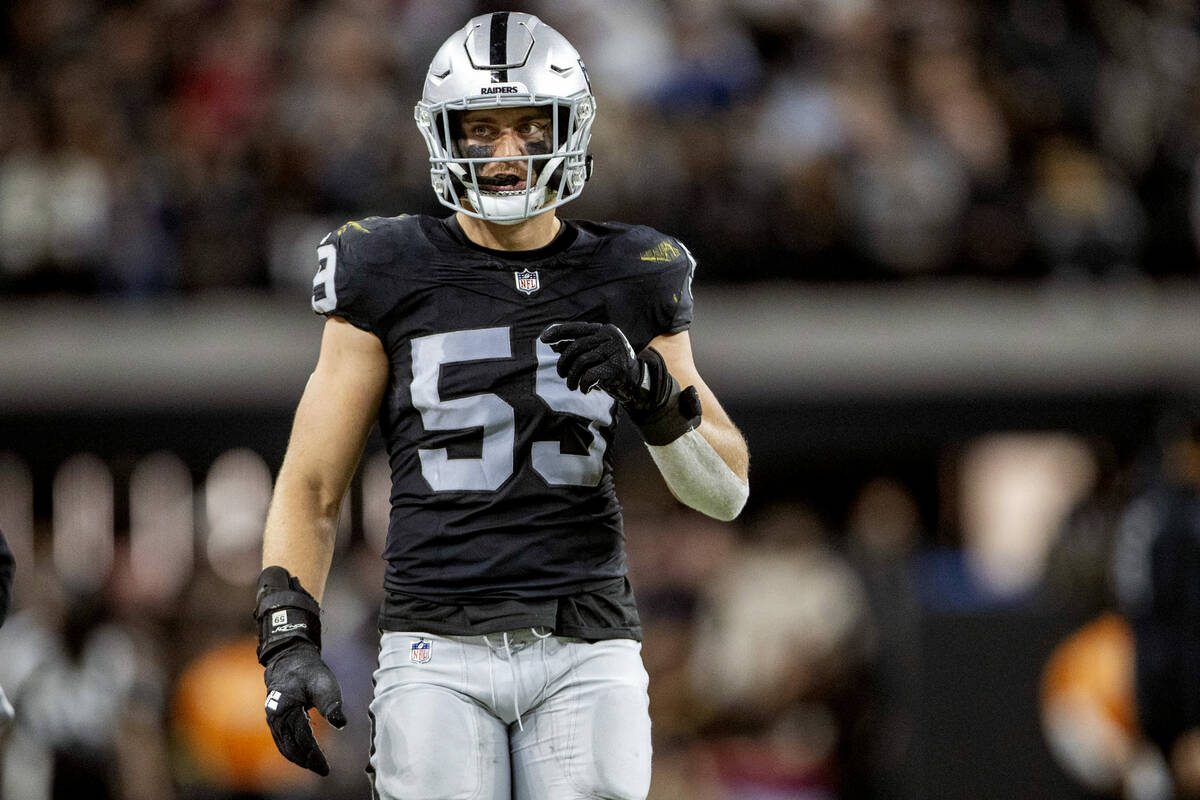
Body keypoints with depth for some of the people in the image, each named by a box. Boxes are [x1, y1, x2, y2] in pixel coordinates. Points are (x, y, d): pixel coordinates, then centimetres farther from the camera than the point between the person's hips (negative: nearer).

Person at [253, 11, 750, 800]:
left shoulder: (626, 284, 9)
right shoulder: (391, 282, 4)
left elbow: (727, 490, 9)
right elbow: (311, 489, 6)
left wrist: (653, 392, -10)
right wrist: (289, 639, -7)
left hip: (585, 653, 1)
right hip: (438, 654, -1)